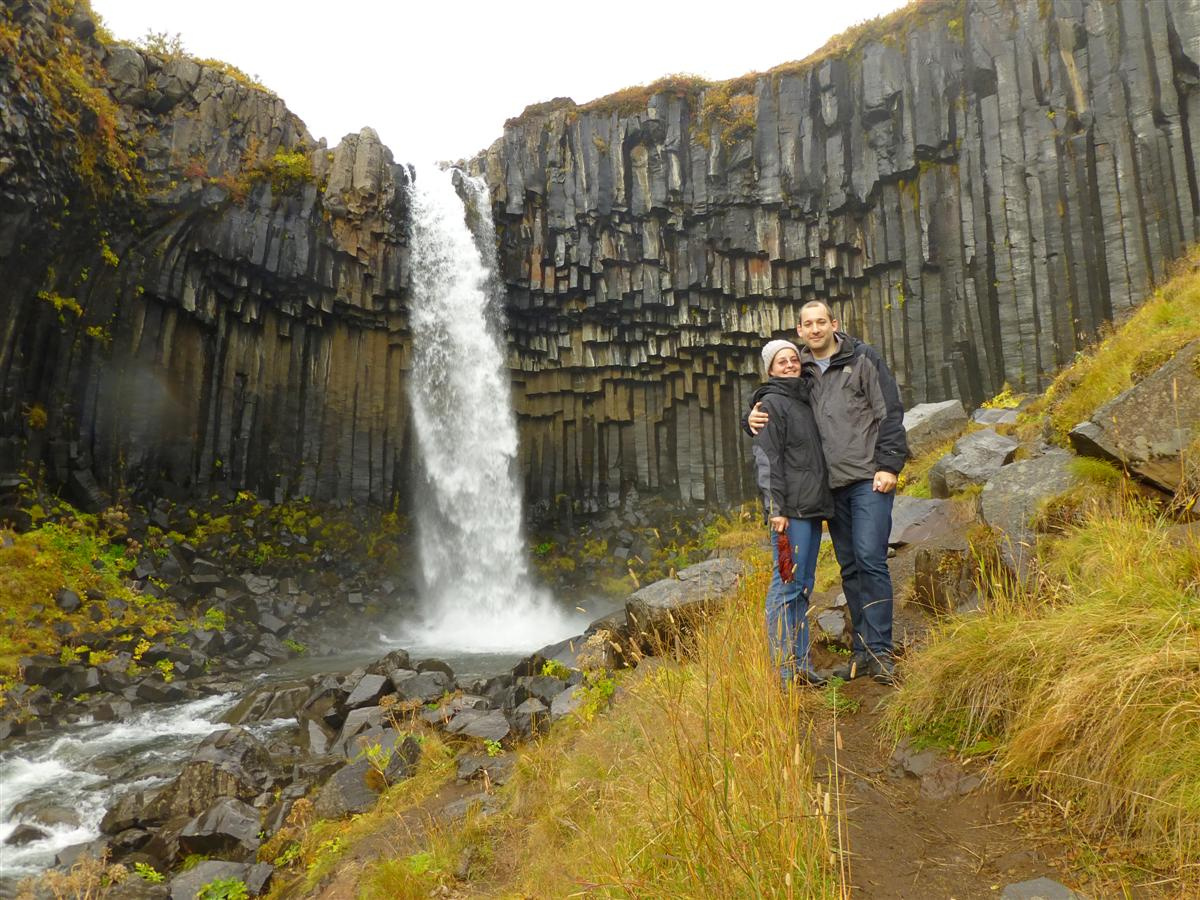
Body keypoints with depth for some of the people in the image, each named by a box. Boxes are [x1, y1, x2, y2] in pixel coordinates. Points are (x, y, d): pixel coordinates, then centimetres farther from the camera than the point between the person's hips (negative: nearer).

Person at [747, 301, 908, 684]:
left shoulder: (863, 359, 2)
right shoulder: (801, 373, 13)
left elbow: (890, 413, -3)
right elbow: (775, 411, 20)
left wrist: (889, 465, -11)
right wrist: (754, 418, -4)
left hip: (869, 479, -5)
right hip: (832, 485, 5)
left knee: (870, 559, -12)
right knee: (850, 567, 8)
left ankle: (880, 651, -4)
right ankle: (863, 651, 16)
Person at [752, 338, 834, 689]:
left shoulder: (803, 400, 20)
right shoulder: (771, 403, -5)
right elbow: (768, 459, -13)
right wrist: (776, 508, -19)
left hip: (812, 505, 9)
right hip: (790, 508, -9)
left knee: (803, 585, 11)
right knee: (787, 584, -8)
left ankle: (801, 663, 18)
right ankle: (784, 668, -2)